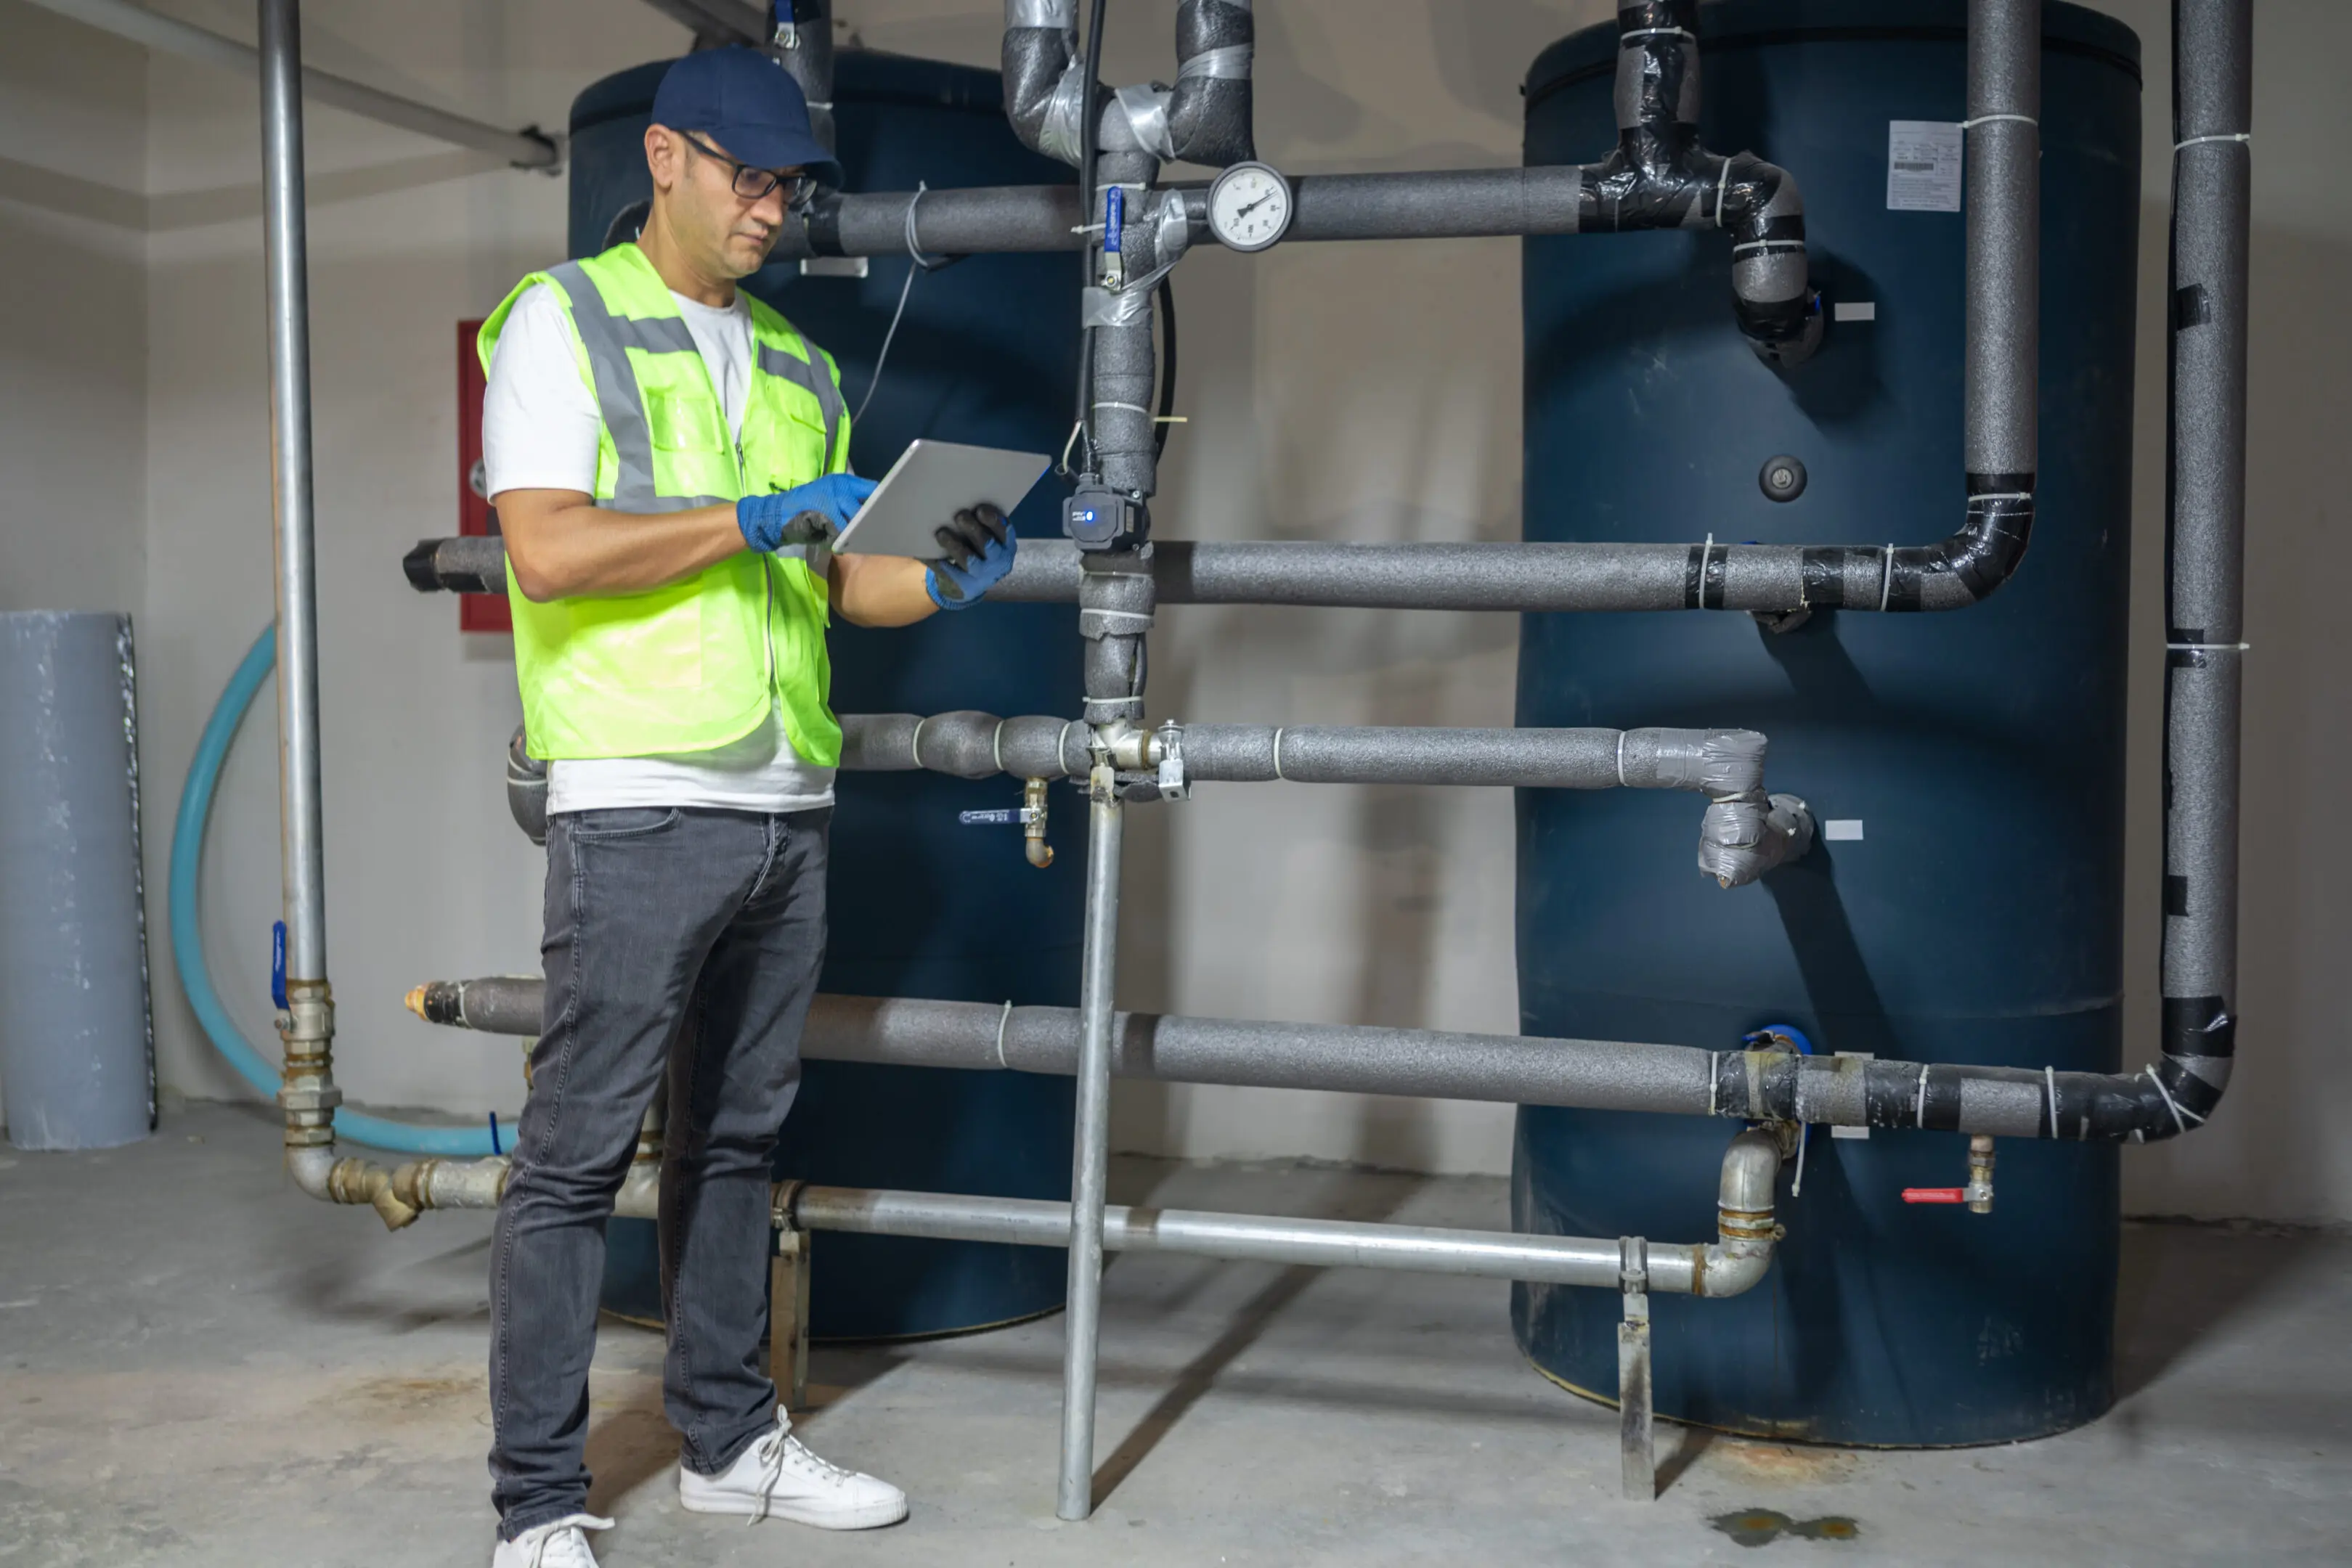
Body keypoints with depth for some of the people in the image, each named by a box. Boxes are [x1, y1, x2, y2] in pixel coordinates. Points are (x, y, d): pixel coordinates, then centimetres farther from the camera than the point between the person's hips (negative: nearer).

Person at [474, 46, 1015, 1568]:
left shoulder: (801, 370, 20)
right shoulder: (564, 319, 0)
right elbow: (546, 549, -13)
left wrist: (938, 584, 1)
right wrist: (754, 519, -15)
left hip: (789, 810, 7)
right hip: (643, 806, -6)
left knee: (736, 1141, 14)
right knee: (577, 1154, -3)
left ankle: (730, 1439, 26)